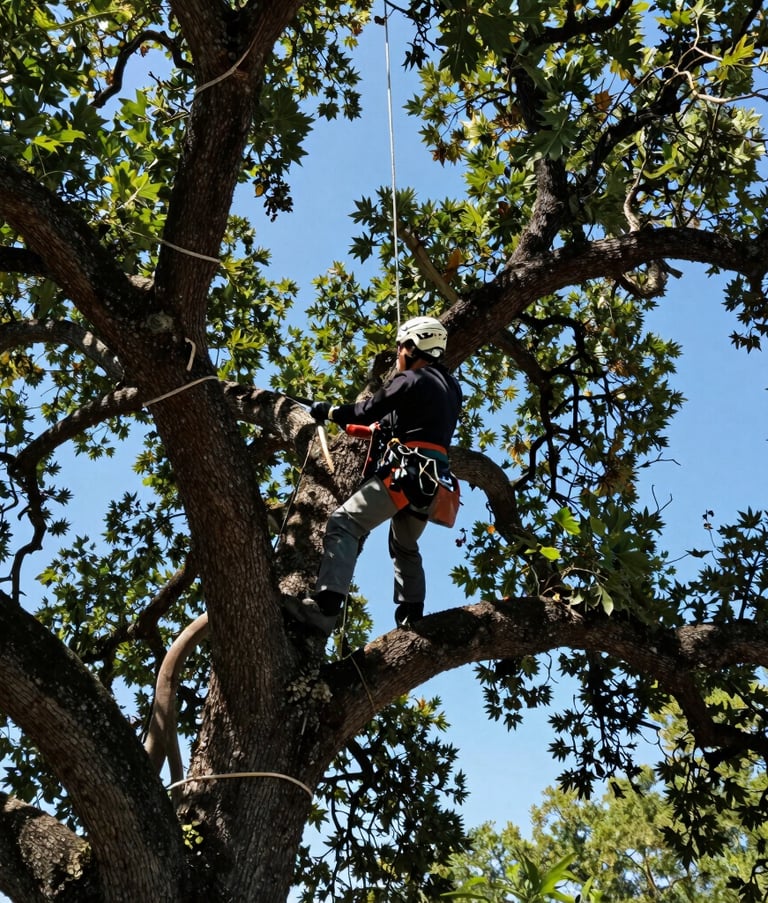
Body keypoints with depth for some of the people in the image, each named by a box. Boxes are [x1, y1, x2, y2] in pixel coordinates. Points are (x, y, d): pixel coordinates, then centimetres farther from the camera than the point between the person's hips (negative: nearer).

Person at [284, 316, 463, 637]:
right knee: (405, 548, 28)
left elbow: (367, 412, -4)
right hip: (430, 481, 9)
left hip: (404, 473, -9)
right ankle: (412, 618, 32)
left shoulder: (412, 380, -4)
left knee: (344, 523, -17)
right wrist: (384, 427, 34)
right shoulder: (450, 388, 22)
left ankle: (324, 607, -31)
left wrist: (328, 410, 10)